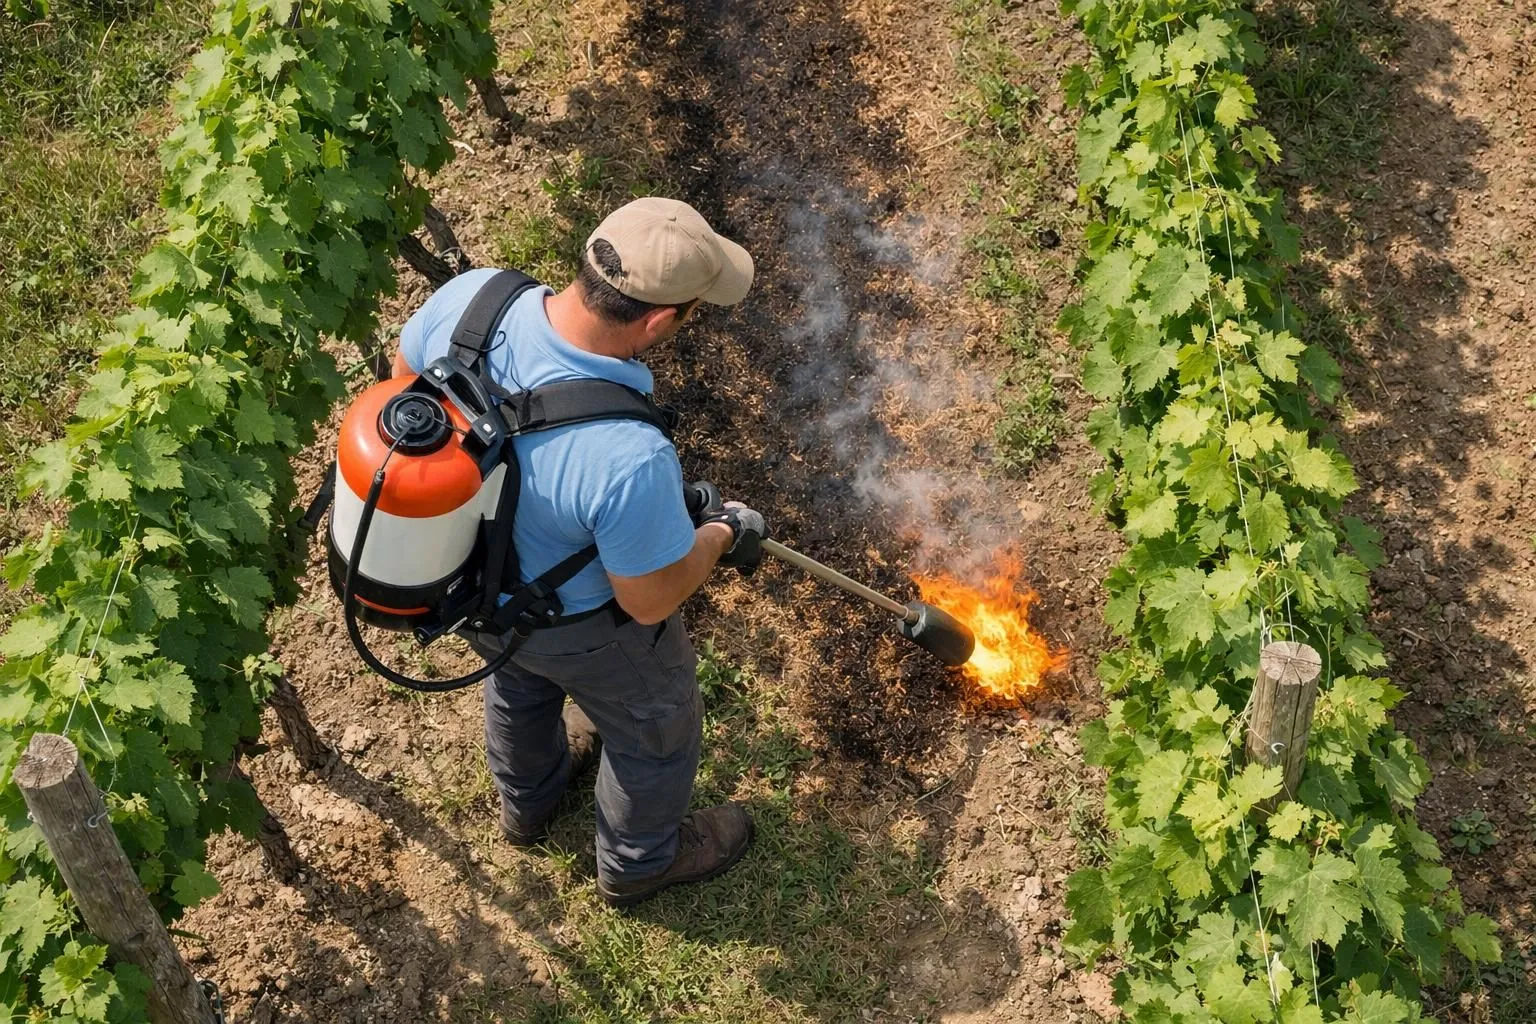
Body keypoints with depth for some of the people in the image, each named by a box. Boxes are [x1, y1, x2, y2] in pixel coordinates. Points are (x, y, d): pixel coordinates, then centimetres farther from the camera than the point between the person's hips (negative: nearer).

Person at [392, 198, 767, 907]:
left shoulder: (468, 294, -30)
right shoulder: (629, 458, -45)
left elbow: (407, 378, -6)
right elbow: (651, 601, -27)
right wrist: (724, 536, -7)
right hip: (577, 624, -6)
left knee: (519, 681, 38)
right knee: (654, 724, 27)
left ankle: (527, 801, 70)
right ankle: (638, 863, 57)